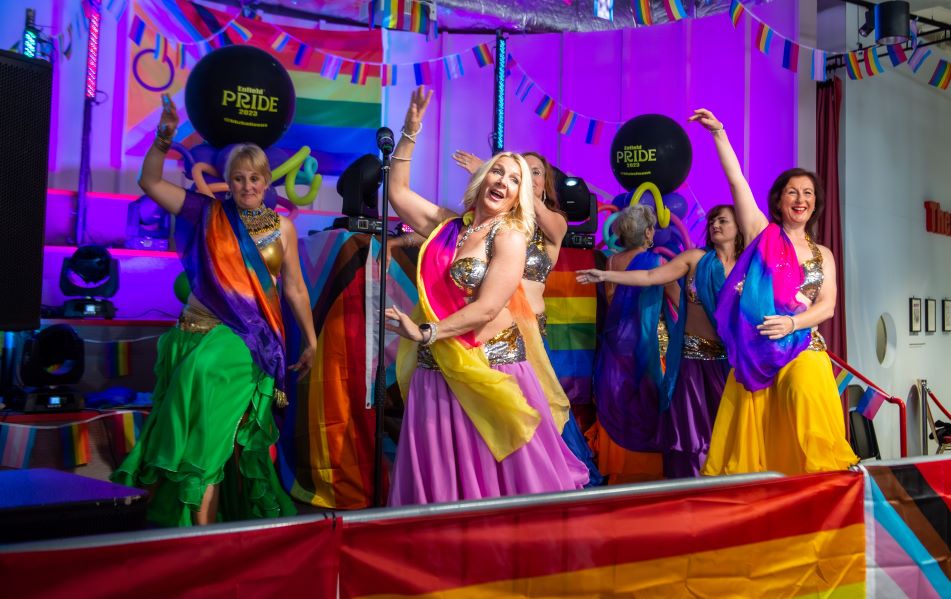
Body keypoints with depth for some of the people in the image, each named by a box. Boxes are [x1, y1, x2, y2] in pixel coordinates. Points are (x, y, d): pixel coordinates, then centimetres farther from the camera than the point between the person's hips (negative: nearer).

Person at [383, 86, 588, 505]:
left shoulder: (510, 237, -8)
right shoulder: (448, 224, 7)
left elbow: (487, 308, -16)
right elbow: (397, 191, 16)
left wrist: (426, 333, -18)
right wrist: (411, 131, 11)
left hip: (490, 367, -5)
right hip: (437, 369, 5)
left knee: (502, 472, 3)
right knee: (439, 477, 10)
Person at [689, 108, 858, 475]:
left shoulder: (822, 255, 15)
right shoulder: (762, 234, 8)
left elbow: (827, 307, 5)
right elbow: (736, 181, 1)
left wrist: (791, 323, -14)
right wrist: (718, 133, -5)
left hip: (802, 348, 2)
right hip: (756, 349, -1)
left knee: (807, 400, -20)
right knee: (753, 428, -2)